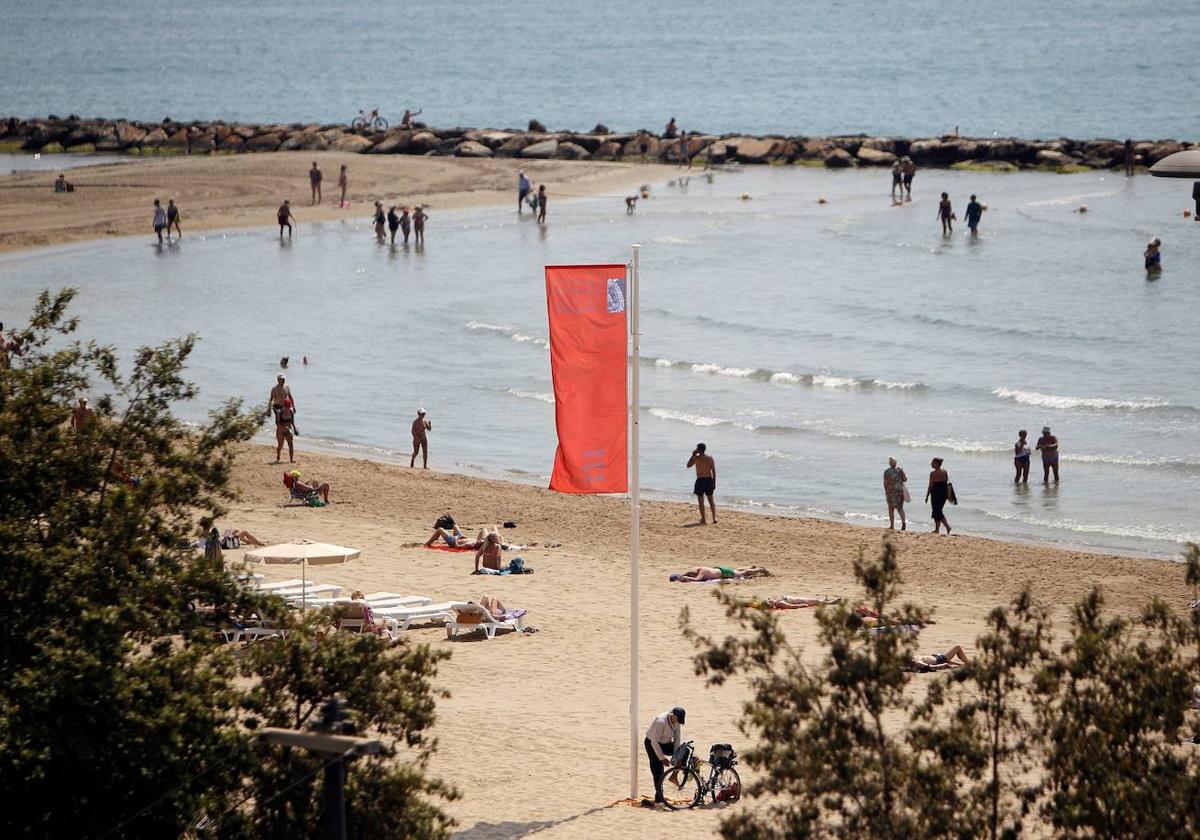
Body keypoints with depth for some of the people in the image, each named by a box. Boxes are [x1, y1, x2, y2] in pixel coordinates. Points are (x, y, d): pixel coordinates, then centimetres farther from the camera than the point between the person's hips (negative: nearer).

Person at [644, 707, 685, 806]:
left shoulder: (677, 722, -14)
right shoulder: (661, 721, -35)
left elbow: (677, 738, -6)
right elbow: (654, 742, -30)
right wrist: (662, 758, -27)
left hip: (666, 743, 6)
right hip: (652, 744, -6)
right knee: (658, 772, -11)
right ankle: (658, 799, -5)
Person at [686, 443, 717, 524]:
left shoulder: (697, 458, -9)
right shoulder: (710, 458, 2)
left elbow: (688, 466, 5)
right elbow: (714, 471, 2)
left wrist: (693, 455, 9)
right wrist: (714, 483, 9)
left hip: (700, 480, -4)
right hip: (709, 480, 4)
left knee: (701, 501, 5)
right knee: (711, 500, 14)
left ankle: (703, 520, 4)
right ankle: (714, 518, 6)